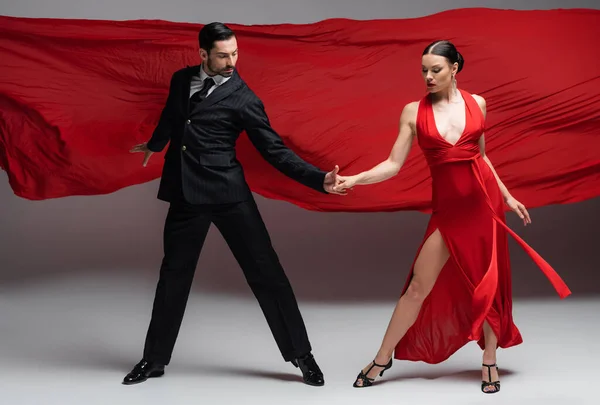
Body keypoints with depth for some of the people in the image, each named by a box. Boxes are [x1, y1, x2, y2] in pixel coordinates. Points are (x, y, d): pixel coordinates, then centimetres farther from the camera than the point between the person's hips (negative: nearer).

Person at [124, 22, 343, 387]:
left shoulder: (243, 99, -7)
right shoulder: (182, 80, 7)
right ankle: (155, 360, 24)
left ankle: (301, 354, 9)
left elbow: (274, 150, -8)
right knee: (174, 275, 11)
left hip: (227, 193, -4)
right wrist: (154, 145, 47)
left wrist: (318, 179, -20)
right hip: (185, 193, 4)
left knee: (266, 272, -3)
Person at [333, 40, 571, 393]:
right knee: (419, 285, 0)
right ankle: (382, 359, 13)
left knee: (489, 284, 7)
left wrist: (507, 196, 15)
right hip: (447, 207, -1)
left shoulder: (477, 104, 4)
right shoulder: (414, 111, -1)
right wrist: (354, 180, -17)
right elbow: (393, 165, -4)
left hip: (483, 200, 1)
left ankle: (489, 362, 22)